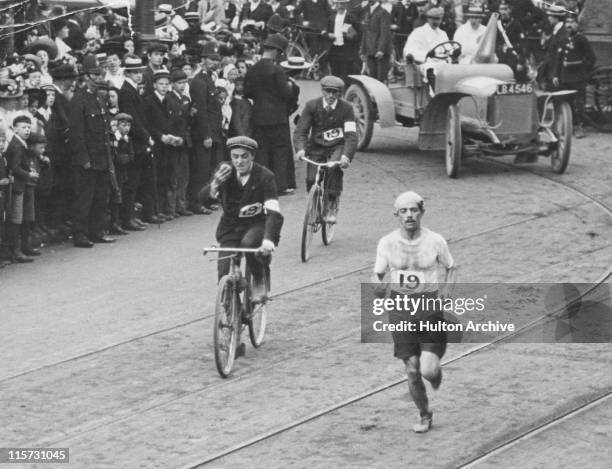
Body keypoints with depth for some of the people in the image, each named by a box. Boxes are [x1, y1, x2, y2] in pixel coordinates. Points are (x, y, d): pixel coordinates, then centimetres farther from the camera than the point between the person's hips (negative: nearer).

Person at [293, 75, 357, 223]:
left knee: (334, 168, -33)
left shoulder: (346, 108, -8)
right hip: (317, 147, 2)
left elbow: (351, 135, -16)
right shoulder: (312, 106, -5)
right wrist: (300, 149, -27)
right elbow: (300, 130, -7)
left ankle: (331, 207, -20)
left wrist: (346, 155, -33)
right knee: (311, 180, -14)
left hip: (338, 147, -2)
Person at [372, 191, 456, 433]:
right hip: (401, 309, 1)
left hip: (430, 307, -1)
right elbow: (377, 275, 6)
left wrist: (445, 293, -6)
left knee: (428, 370, -12)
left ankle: (435, 371, 27)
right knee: (412, 372, 1)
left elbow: (451, 268, 10)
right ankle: (425, 416, 25)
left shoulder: (435, 241, -6)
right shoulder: (387, 243, -4)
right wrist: (379, 287, -18)